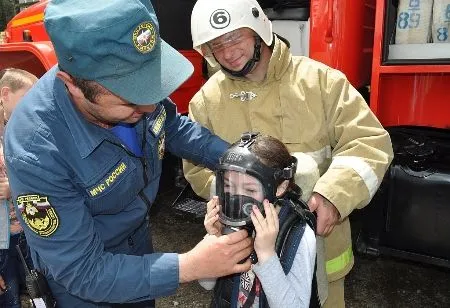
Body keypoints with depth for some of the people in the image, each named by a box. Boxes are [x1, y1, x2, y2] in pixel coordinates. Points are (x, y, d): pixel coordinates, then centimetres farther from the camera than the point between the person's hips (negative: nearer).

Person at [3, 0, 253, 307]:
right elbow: (83, 272, -30)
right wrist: (190, 266, -34)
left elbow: (174, 128, -3)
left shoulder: (131, 82, -24)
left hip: (139, 242, 5)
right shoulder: (35, 152, -38)